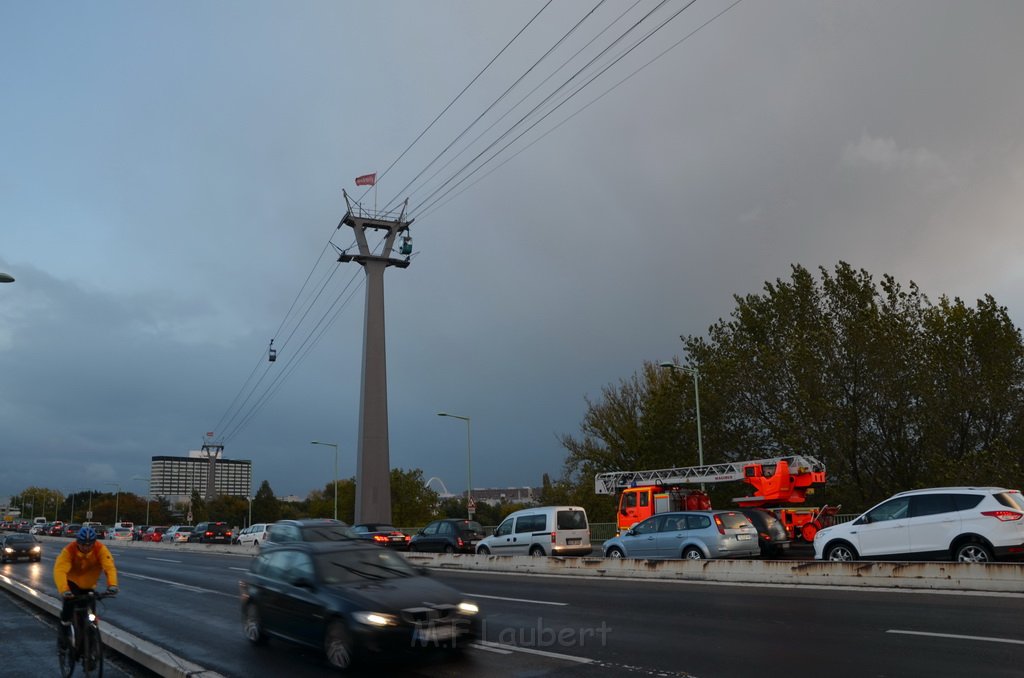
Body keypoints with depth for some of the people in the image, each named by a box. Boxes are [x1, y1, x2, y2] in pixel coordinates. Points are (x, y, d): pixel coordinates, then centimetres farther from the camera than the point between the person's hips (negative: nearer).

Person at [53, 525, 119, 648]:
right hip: (72, 581, -2)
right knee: (69, 603, -25)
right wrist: (64, 590, -55)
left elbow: (110, 567, -36)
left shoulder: (100, 549, -27)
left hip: (89, 584, 2)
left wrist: (112, 584, -54)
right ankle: (63, 632, -3)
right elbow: (59, 570, -39)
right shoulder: (69, 550, -29)